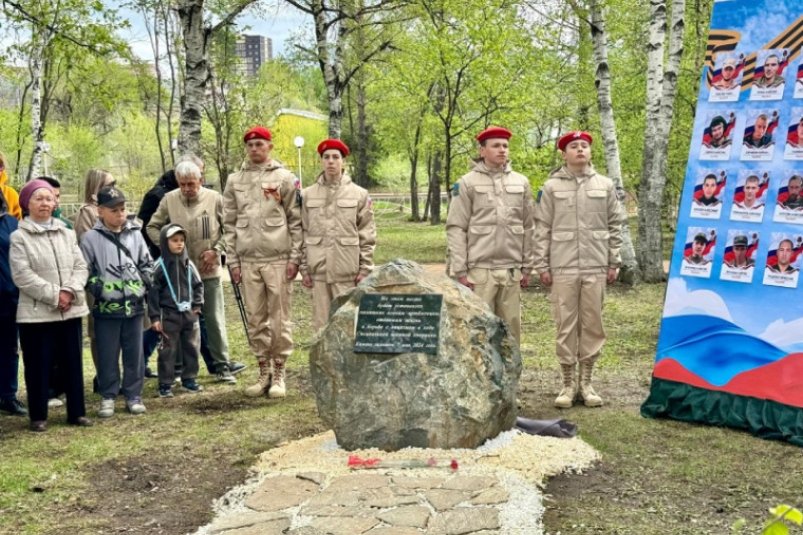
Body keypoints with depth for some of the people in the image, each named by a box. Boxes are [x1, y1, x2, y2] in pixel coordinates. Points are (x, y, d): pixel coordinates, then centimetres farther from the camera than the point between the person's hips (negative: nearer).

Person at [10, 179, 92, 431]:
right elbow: (22, 275, -13)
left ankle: (77, 412, 20)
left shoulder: (67, 234, 11)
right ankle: (38, 416, 14)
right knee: (39, 365, 3)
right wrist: (54, 295, -16)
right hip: (37, 312, -4)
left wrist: (69, 291, -12)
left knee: (73, 363, 10)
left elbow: (80, 266, 5)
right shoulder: (19, 237, -4)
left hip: (70, 310, 4)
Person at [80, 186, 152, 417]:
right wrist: (101, 289, -13)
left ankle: (134, 395, 18)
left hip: (134, 305, 3)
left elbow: (147, 265, 13)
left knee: (135, 354, 8)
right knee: (108, 355, 5)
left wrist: (144, 285, 0)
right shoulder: (91, 238, -3)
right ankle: (108, 397, 16)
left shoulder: (135, 234, 7)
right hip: (106, 307, -3)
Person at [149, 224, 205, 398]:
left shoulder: (188, 263, 5)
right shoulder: (160, 266, -9)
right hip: (169, 314, -5)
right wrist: (155, 317, -11)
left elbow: (198, 284, 15)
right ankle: (165, 384, 7)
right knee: (168, 350, 0)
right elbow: (153, 292, -9)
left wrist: (197, 304, 4)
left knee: (192, 347, 11)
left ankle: (189, 379, 24)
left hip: (189, 313, 5)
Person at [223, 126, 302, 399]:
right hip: (248, 260, 3)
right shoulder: (235, 181, 12)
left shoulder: (285, 178, 3)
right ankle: (264, 372, 16)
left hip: (278, 259, -3)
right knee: (256, 320, 6)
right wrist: (233, 260, 5)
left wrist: (295, 257, -6)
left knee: (279, 319, 0)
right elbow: (229, 223, 12)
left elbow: (296, 220, 1)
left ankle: (279, 374, 10)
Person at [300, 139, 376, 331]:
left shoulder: (359, 194, 3)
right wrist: (304, 268, 5)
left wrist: (365, 269, -3)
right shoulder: (308, 195, 8)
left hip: (348, 271, -1)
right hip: (319, 270, 2)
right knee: (322, 324, 6)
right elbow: (303, 233, 9)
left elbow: (367, 236, 2)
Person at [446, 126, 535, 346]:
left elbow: (528, 227, 13)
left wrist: (527, 267, 9)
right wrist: (460, 271, -9)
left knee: (511, 326, 7)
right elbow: (456, 229, -3)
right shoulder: (467, 183, 0)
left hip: (512, 270, 3)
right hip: (479, 269, -3)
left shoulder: (521, 182, 10)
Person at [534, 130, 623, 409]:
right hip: (563, 267, -1)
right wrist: (542, 265, -1)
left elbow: (615, 225, 10)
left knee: (592, 324, 5)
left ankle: (586, 382, 16)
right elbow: (542, 228, 3)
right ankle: (568, 383, 11)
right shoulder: (552, 186, 4)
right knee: (566, 325, 1)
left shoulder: (605, 185, 9)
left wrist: (614, 262, 5)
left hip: (596, 267, 2)